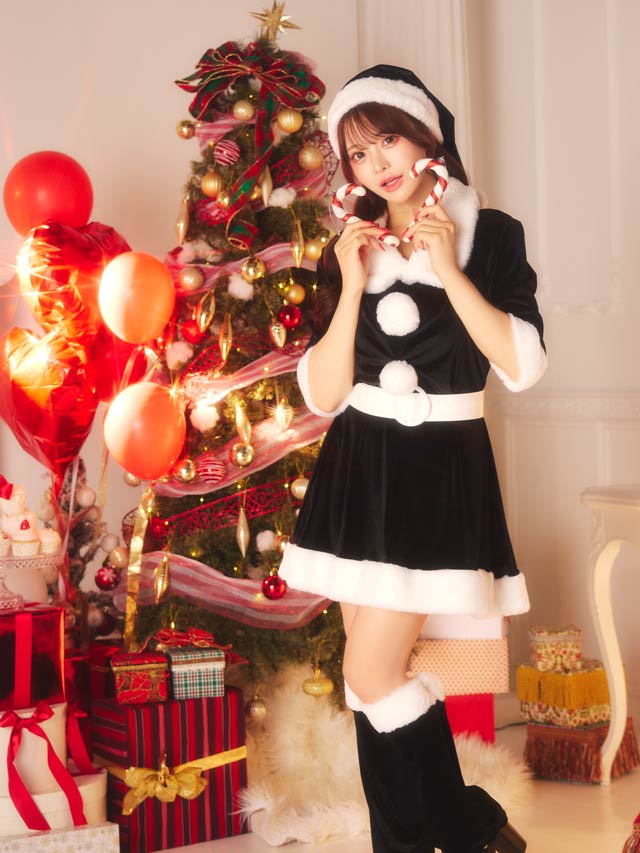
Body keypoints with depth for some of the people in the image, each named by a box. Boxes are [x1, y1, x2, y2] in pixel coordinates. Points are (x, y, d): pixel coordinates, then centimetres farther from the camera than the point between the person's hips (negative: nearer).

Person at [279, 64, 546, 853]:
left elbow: (522, 365, -14)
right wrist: (353, 288, -9)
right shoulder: (346, 250, 7)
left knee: (371, 674, -11)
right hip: (358, 470, 4)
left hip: (440, 471, -4)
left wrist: (449, 271, -16)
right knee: (378, 674, 6)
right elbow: (321, 394, 1)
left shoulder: (490, 235, -2)